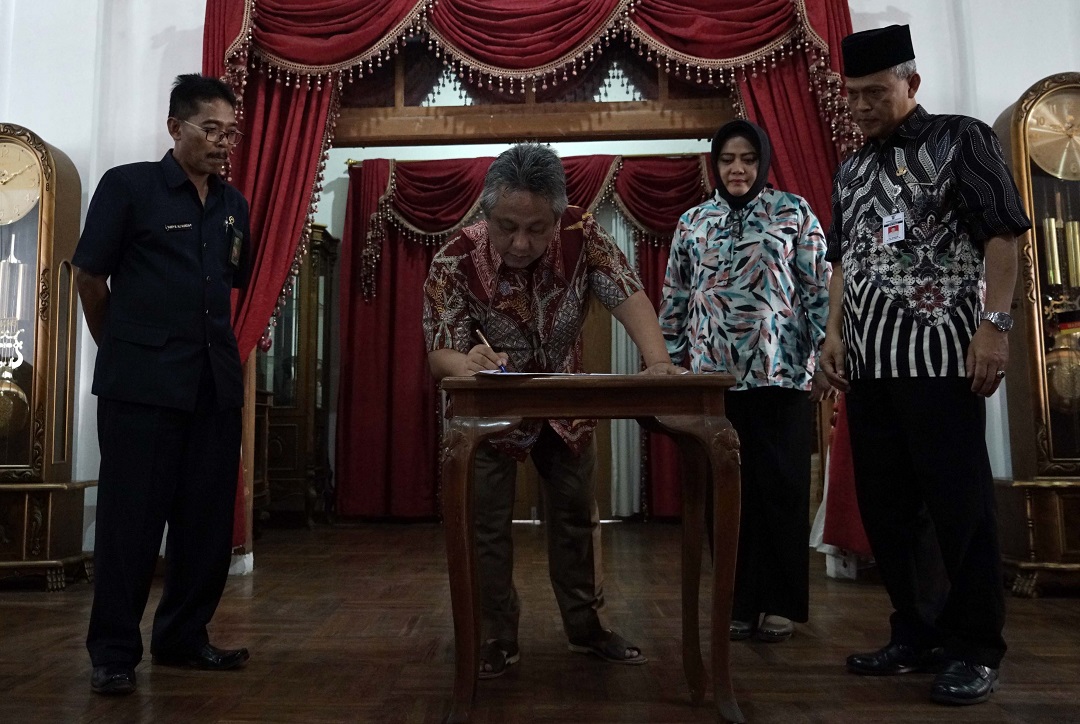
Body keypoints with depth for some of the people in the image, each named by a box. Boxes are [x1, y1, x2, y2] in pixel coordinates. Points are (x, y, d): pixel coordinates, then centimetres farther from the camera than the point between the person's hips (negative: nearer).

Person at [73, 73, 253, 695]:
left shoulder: (235, 205, 12)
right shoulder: (128, 186, -2)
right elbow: (91, 277, 2)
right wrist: (120, 348, 10)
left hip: (216, 381, 5)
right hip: (142, 382, -5)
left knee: (208, 516, 9)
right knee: (132, 515, 2)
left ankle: (183, 637, 23)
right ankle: (114, 651, 15)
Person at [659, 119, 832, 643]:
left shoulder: (794, 212, 6)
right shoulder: (692, 223, 13)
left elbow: (820, 289, 2)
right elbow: (675, 300, 14)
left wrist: (823, 356, -5)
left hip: (782, 372, -2)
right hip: (713, 375, 2)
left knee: (782, 487, 1)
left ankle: (779, 605, 14)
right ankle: (739, 602, 16)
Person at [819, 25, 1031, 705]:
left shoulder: (962, 139, 2)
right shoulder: (851, 170, 18)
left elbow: (1002, 234, -5)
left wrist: (995, 324, -14)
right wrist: (835, 332, 11)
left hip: (940, 352, -6)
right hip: (868, 361, 6)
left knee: (960, 505, -3)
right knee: (885, 507, 9)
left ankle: (974, 649, 11)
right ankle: (917, 635, 22)